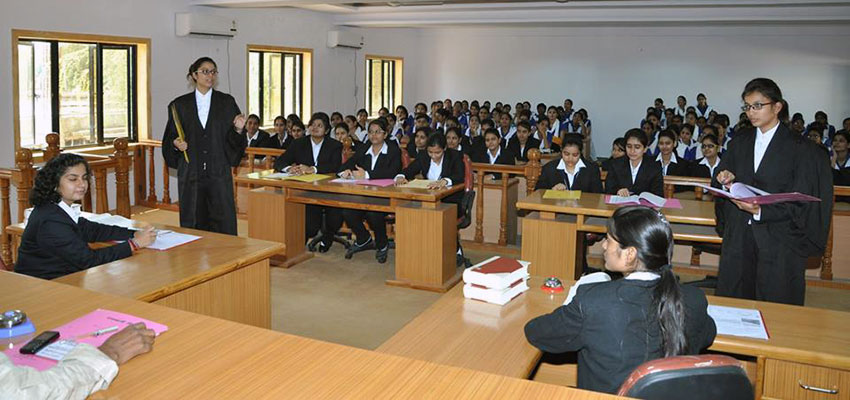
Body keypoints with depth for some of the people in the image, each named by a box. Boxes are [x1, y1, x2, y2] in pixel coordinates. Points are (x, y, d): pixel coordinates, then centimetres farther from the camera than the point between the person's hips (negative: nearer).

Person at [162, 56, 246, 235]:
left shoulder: (227, 102, 6)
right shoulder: (180, 105, 8)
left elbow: (233, 140, 6)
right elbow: (169, 138, 12)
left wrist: (238, 129, -15)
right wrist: (175, 144, -9)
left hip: (218, 173, -1)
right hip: (191, 173, 1)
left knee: (224, 227, -3)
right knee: (192, 225, 5)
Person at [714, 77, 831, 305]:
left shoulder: (800, 149, -3)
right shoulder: (740, 142, 11)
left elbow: (801, 204, -7)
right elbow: (722, 182, 14)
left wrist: (761, 211, -20)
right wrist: (726, 181, -9)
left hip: (778, 241, -4)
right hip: (738, 237, 4)